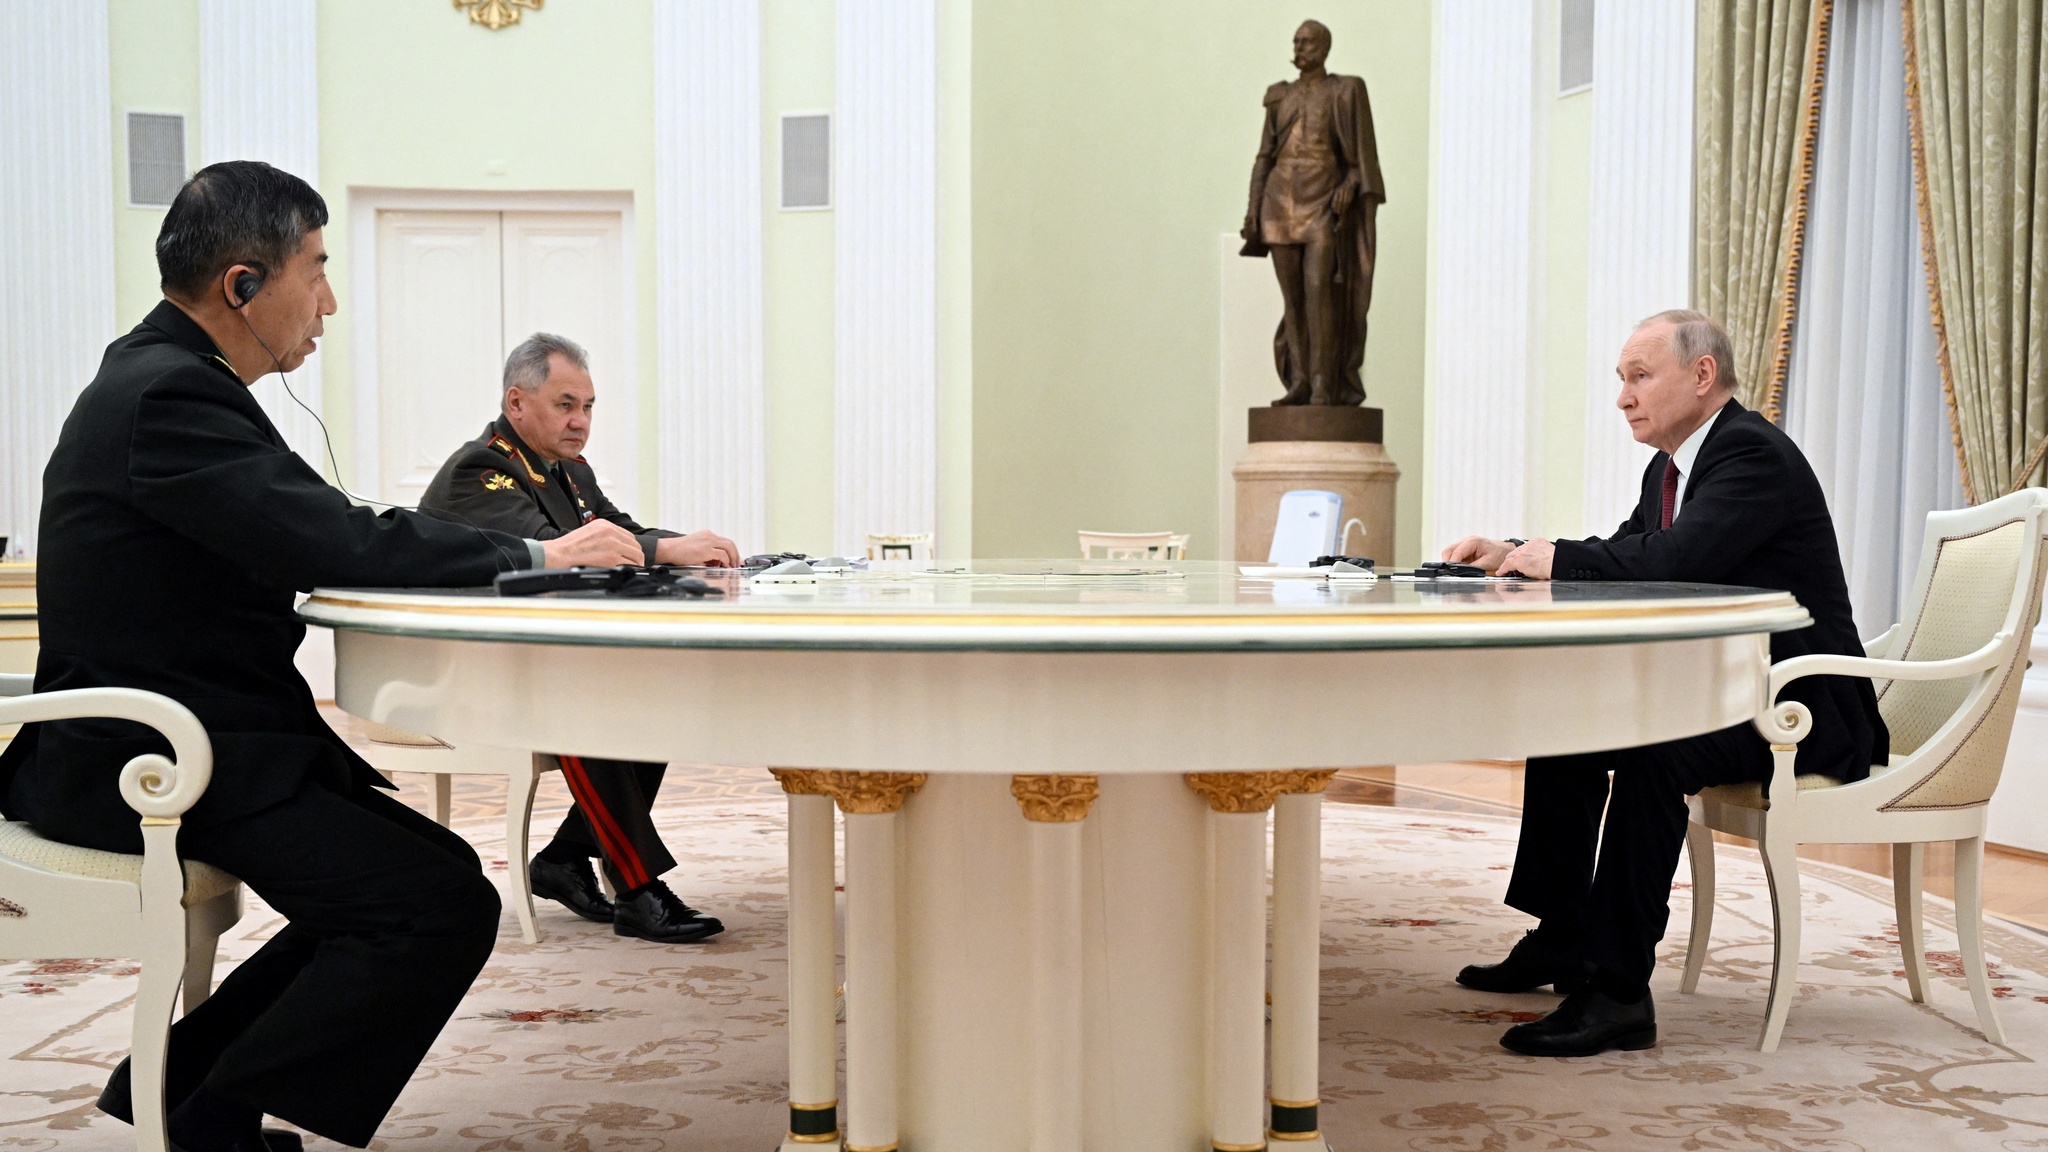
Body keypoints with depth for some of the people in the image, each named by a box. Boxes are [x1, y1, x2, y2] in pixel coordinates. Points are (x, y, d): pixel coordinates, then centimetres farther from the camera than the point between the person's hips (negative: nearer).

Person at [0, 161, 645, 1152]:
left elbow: (316, 540, 12)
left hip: (188, 742, 11)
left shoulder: (168, 378, 14)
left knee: (416, 876, 15)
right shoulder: (168, 396, -18)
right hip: (153, 766, -11)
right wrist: (535, 554, -14)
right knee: (446, 908, -16)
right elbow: (339, 545, -26)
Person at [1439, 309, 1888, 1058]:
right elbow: (1623, 558, 20)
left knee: (1652, 749, -32)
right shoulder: (1670, 466, 13)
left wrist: (1555, 557, -18)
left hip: (1803, 710, -10)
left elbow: (1673, 563, -31)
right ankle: (1560, 942, 16)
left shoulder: (1755, 454, -18)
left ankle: (1620, 992, -26)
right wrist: (1511, 556, 5)